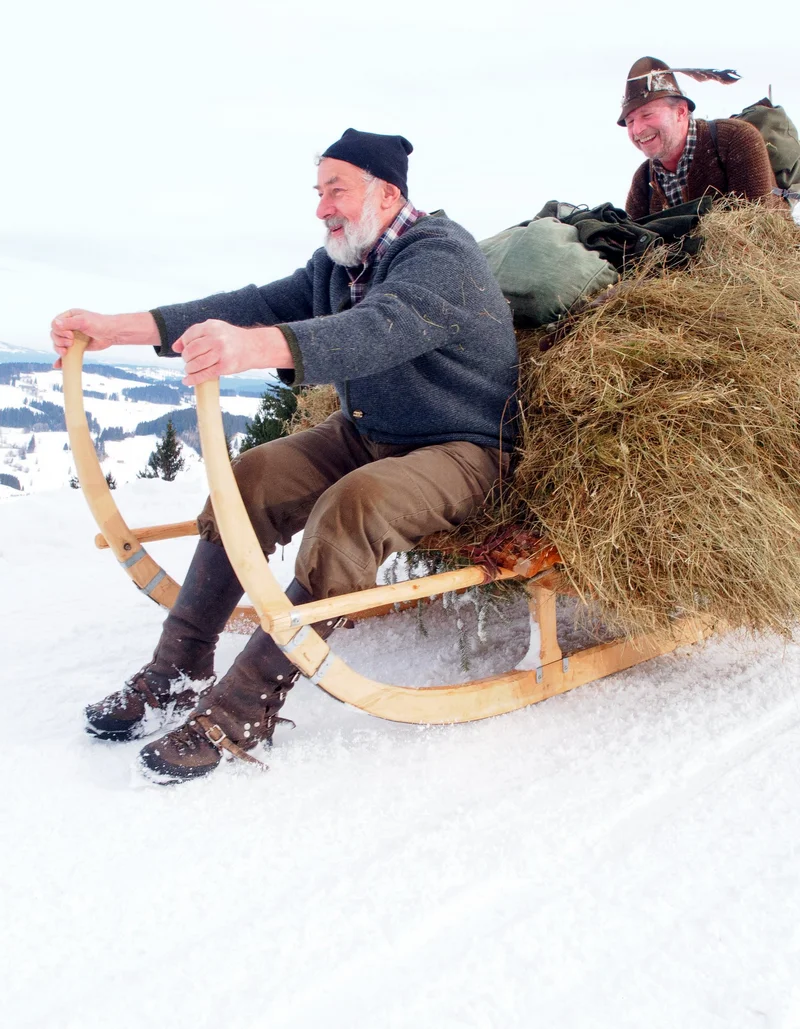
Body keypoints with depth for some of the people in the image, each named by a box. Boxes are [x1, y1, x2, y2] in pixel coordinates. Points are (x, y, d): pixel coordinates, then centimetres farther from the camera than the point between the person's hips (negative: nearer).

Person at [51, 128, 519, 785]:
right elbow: (258, 305, -2)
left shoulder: (442, 254, -19)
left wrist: (255, 348, -56)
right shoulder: (338, 263, 7)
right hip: (365, 435, 8)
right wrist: (117, 328, -12)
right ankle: (177, 673, -6)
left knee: (351, 507, -35)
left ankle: (243, 712, -30)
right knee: (249, 480, -10)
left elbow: (380, 330, -39)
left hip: (461, 449, -8)